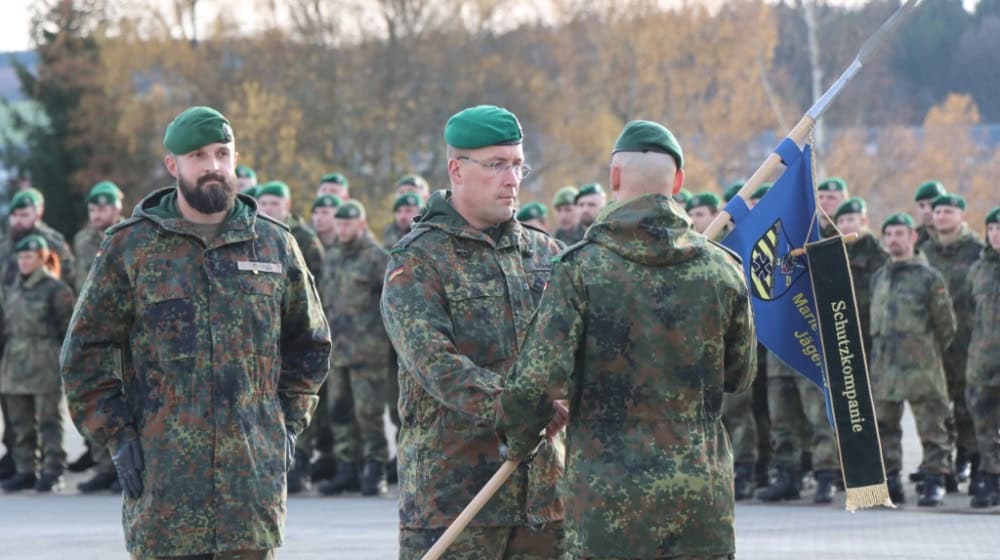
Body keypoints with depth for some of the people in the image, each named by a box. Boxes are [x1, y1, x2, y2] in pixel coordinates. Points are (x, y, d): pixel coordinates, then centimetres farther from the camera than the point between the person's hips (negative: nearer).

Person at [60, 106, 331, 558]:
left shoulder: (274, 244, 11)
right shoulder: (130, 248, 4)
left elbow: (309, 346, 20)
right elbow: (85, 352, 5)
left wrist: (289, 424, 10)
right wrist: (116, 436, -3)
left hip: (254, 473, 2)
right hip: (163, 473, -2)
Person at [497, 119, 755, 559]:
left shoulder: (581, 268, -8)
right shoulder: (721, 269, 2)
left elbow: (540, 379, -12)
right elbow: (740, 377, 13)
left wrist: (518, 442, 6)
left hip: (606, 496, -3)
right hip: (703, 500, 3)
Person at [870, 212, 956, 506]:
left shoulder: (929, 277, -2)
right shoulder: (878, 278, 14)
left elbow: (946, 324, 1)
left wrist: (929, 352, 7)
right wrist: (880, 352, 15)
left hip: (920, 368, -5)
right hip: (883, 367, 6)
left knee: (931, 427, -3)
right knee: (884, 427, 7)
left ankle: (934, 481, 1)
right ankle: (890, 479, 14)